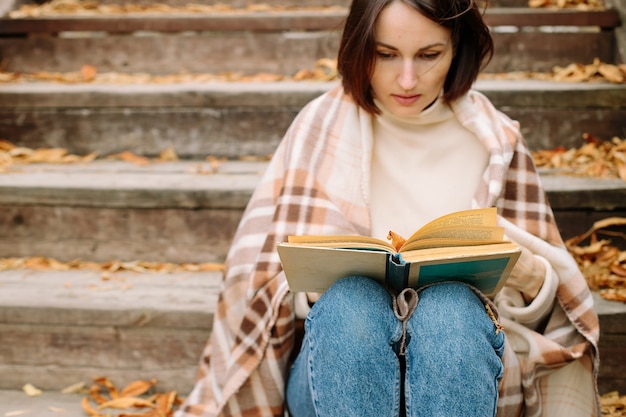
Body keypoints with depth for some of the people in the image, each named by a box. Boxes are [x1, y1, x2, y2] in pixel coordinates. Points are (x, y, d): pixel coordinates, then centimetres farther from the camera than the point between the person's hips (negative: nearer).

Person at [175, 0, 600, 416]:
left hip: (461, 355, 1)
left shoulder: (496, 141, 7)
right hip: (339, 354, 0)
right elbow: (270, 271, 3)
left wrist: (533, 279, -13)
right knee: (350, 299, -33)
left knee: (448, 305, -33)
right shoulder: (323, 126, 4)